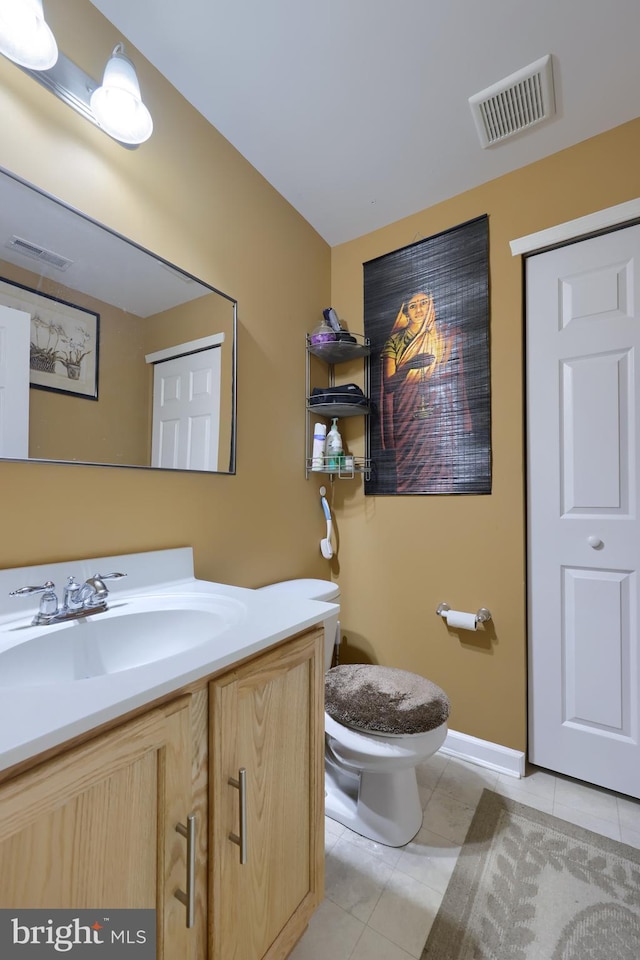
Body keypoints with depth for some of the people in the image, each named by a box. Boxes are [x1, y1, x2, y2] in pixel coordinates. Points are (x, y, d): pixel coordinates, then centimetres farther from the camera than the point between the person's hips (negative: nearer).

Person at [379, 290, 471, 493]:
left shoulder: (447, 338, 8)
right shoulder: (395, 341, 6)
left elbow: (458, 383, 7)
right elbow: (388, 386, -2)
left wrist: (465, 425, -1)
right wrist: (408, 366, -19)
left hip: (443, 423, 1)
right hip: (408, 421, -1)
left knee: (442, 479, -4)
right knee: (409, 482, -4)